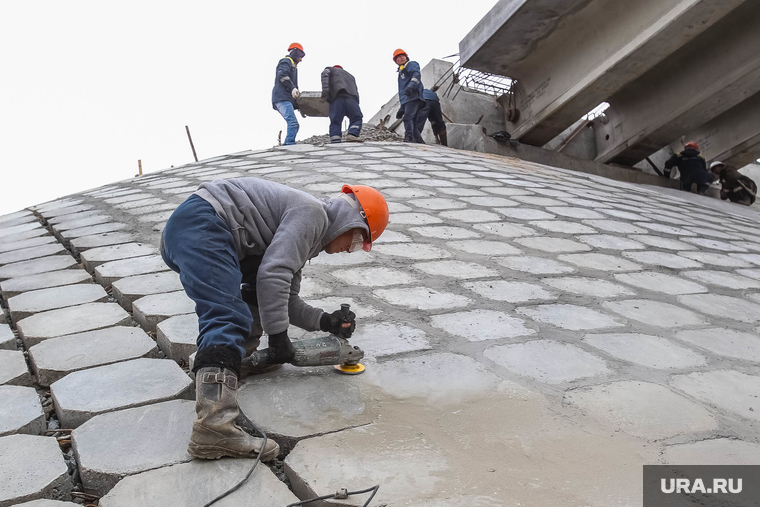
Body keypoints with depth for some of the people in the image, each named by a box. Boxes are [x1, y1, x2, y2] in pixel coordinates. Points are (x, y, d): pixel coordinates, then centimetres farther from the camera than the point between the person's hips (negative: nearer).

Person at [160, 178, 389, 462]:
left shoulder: (306, 236, 26)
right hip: (200, 223, -11)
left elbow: (285, 300, 27)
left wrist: (324, 321, 16)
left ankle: (243, 353, 18)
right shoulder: (312, 213, -5)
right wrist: (279, 335, -11)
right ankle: (215, 426, -39)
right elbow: (273, 275, -17)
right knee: (227, 319, -25)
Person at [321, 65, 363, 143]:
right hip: (351, 97, 2)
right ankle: (352, 135, -23)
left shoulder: (331, 69, 30)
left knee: (335, 121, -5)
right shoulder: (350, 76, 40)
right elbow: (356, 91, 29)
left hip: (337, 96, -2)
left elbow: (325, 74, 6)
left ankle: (335, 142, -18)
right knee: (356, 118, 3)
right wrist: (356, 103, 28)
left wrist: (325, 90, -5)